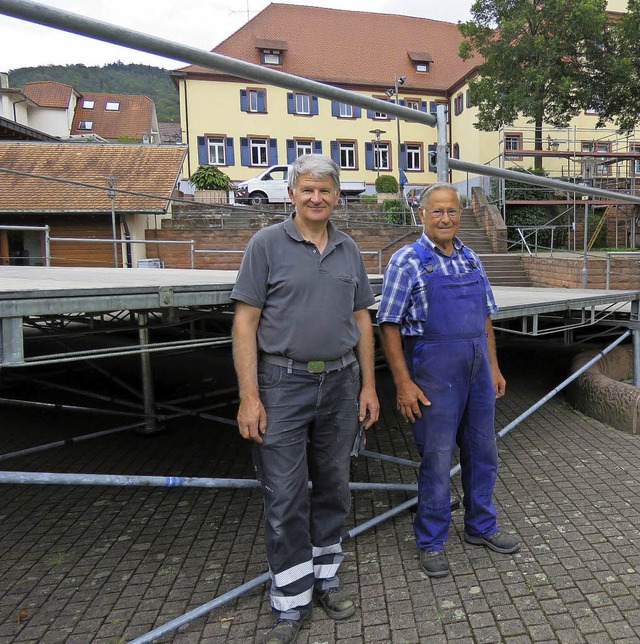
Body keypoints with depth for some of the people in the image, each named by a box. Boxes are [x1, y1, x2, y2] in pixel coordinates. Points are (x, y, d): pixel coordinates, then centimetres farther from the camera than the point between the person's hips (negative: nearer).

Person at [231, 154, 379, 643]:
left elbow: (362, 321, 13)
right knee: (285, 499, 3)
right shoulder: (267, 244, -4)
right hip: (283, 384, -4)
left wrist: (368, 386, 8)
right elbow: (245, 322, -7)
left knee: (333, 488, 15)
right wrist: (249, 396, -13)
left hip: (341, 383, 4)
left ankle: (325, 576, 35)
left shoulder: (348, 249, 9)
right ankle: (292, 603, 20)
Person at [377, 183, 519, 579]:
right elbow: (389, 326, -11)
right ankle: (432, 542, 23)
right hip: (434, 374, -6)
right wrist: (403, 383, -15)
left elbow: (485, 318, 16)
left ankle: (481, 527, 37)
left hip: (478, 372, 6)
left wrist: (494, 367, 13)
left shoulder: (471, 260, 10)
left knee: (483, 454, 16)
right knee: (437, 460, 4)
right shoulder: (407, 261, -9)